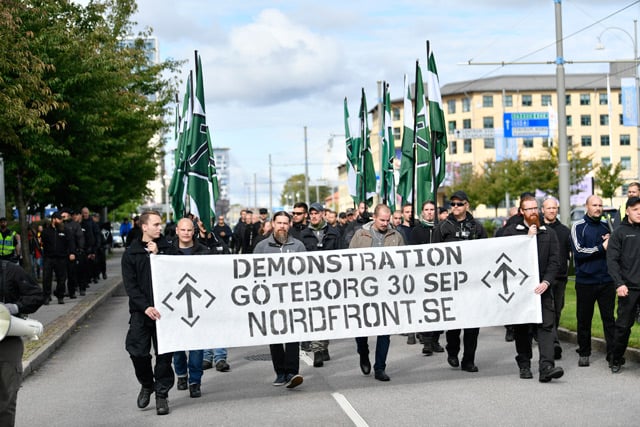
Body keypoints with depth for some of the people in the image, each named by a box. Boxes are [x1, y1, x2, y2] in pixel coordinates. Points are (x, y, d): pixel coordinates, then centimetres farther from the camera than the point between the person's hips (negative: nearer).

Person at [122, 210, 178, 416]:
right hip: (141, 311, 0)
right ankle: (146, 385, 22)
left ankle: (162, 394, 12)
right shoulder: (131, 253, 4)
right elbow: (130, 285, -2)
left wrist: (157, 254, -10)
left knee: (164, 354, 0)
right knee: (137, 351, -4)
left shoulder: (166, 248, 7)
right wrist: (145, 307, -14)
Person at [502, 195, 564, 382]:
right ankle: (524, 365, 19)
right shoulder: (511, 231, 6)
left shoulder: (549, 233, 12)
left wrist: (546, 282, -10)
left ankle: (546, 367, -20)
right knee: (521, 328, 7)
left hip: (542, 288, 1)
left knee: (546, 326, -11)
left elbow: (554, 261, 5)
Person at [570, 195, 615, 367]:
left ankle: (612, 353, 3)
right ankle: (583, 353, 18)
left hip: (606, 280, 3)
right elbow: (579, 251, -12)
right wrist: (601, 247, -14)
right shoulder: (578, 226, -1)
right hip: (585, 281, -3)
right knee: (584, 319, 6)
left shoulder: (605, 225, 12)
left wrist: (611, 243, -2)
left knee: (609, 318, 1)